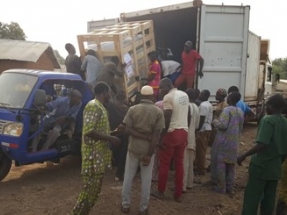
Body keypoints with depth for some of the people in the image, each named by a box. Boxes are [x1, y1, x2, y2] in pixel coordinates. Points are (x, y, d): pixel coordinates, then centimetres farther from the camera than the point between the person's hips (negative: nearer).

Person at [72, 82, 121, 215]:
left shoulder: (100, 107, 15)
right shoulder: (93, 106, -15)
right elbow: (88, 131, -24)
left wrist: (114, 132, 15)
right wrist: (110, 138, -21)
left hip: (99, 153, 10)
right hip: (93, 154, -10)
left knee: (95, 188, 16)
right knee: (91, 188, -4)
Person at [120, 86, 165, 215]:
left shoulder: (133, 109, -2)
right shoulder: (158, 112, -5)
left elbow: (128, 129, -11)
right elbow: (156, 135, -12)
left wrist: (142, 136, -7)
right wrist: (149, 154, -11)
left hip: (133, 148, 1)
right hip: (148, 149, -1)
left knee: (128, 177, 13)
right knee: (146, 180, 8)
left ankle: (125, 205, 22)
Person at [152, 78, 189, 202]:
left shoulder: (168, 97, -12)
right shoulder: (184, 95, 12)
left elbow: (167, 119, -18)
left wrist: (161, 137, -14)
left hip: (172, 133, -7)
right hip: (183, 132, 7)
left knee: (164, 163, 6)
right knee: (179, 163, 12)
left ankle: (160, 191, 17)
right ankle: (178, 194, 17)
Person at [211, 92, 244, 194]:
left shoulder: (227, 110, -14)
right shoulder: (240, 112, 10)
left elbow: (223, 125, -22)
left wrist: (215, 121, -4)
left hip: (224, 141, -7)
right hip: (234, 142, 7)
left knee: (220, 163, 2)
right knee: (231, 164, 12)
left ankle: (221, 187, 6)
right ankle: (229, 187, 17)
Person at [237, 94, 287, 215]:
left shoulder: (268, 120, -15)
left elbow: (262, 144, -25)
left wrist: (244, 156, -18)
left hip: (261, 165, -7)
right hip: (275, 167, 7)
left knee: (251, 197, 0)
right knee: (269, 198, 14)